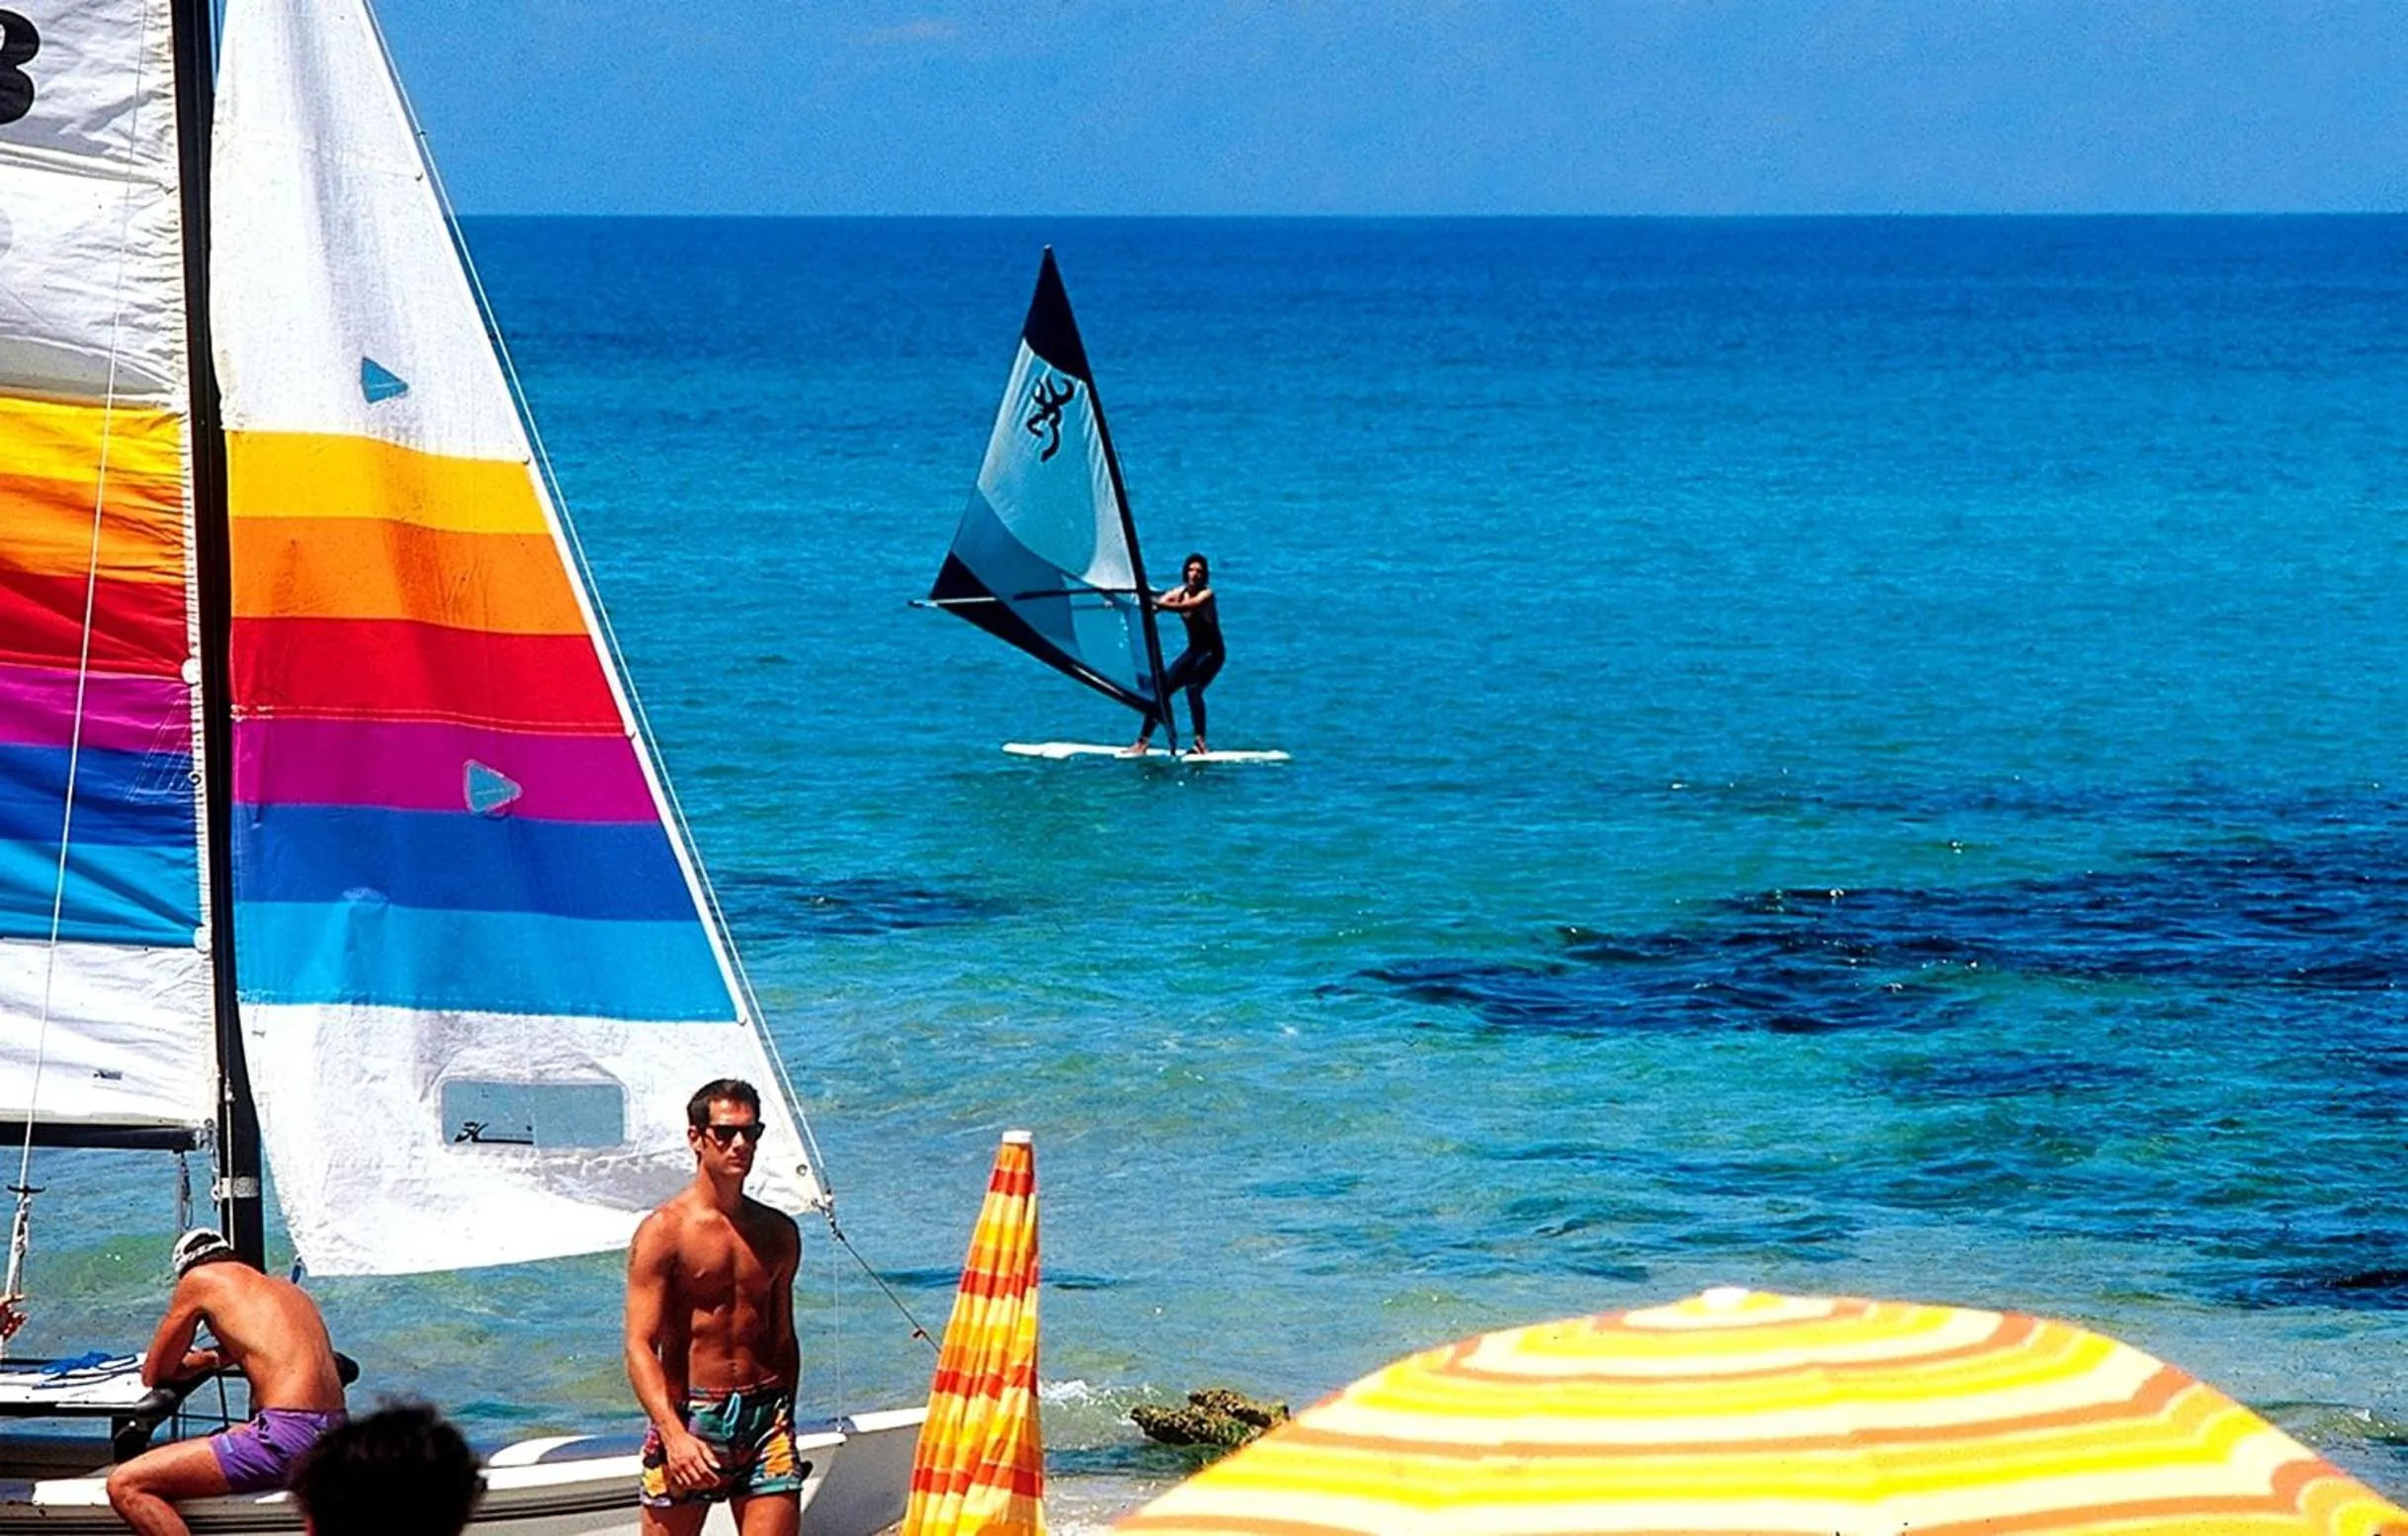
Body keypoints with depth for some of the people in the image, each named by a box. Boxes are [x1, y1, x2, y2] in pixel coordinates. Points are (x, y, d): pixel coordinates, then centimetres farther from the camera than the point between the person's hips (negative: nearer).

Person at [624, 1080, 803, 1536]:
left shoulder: (778, 1233, 12)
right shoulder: (662, 1232, -5)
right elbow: (640, 1347, -12)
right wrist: (674, 1434, -24)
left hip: (765, 1415, 4)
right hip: (688, 1415, -4)